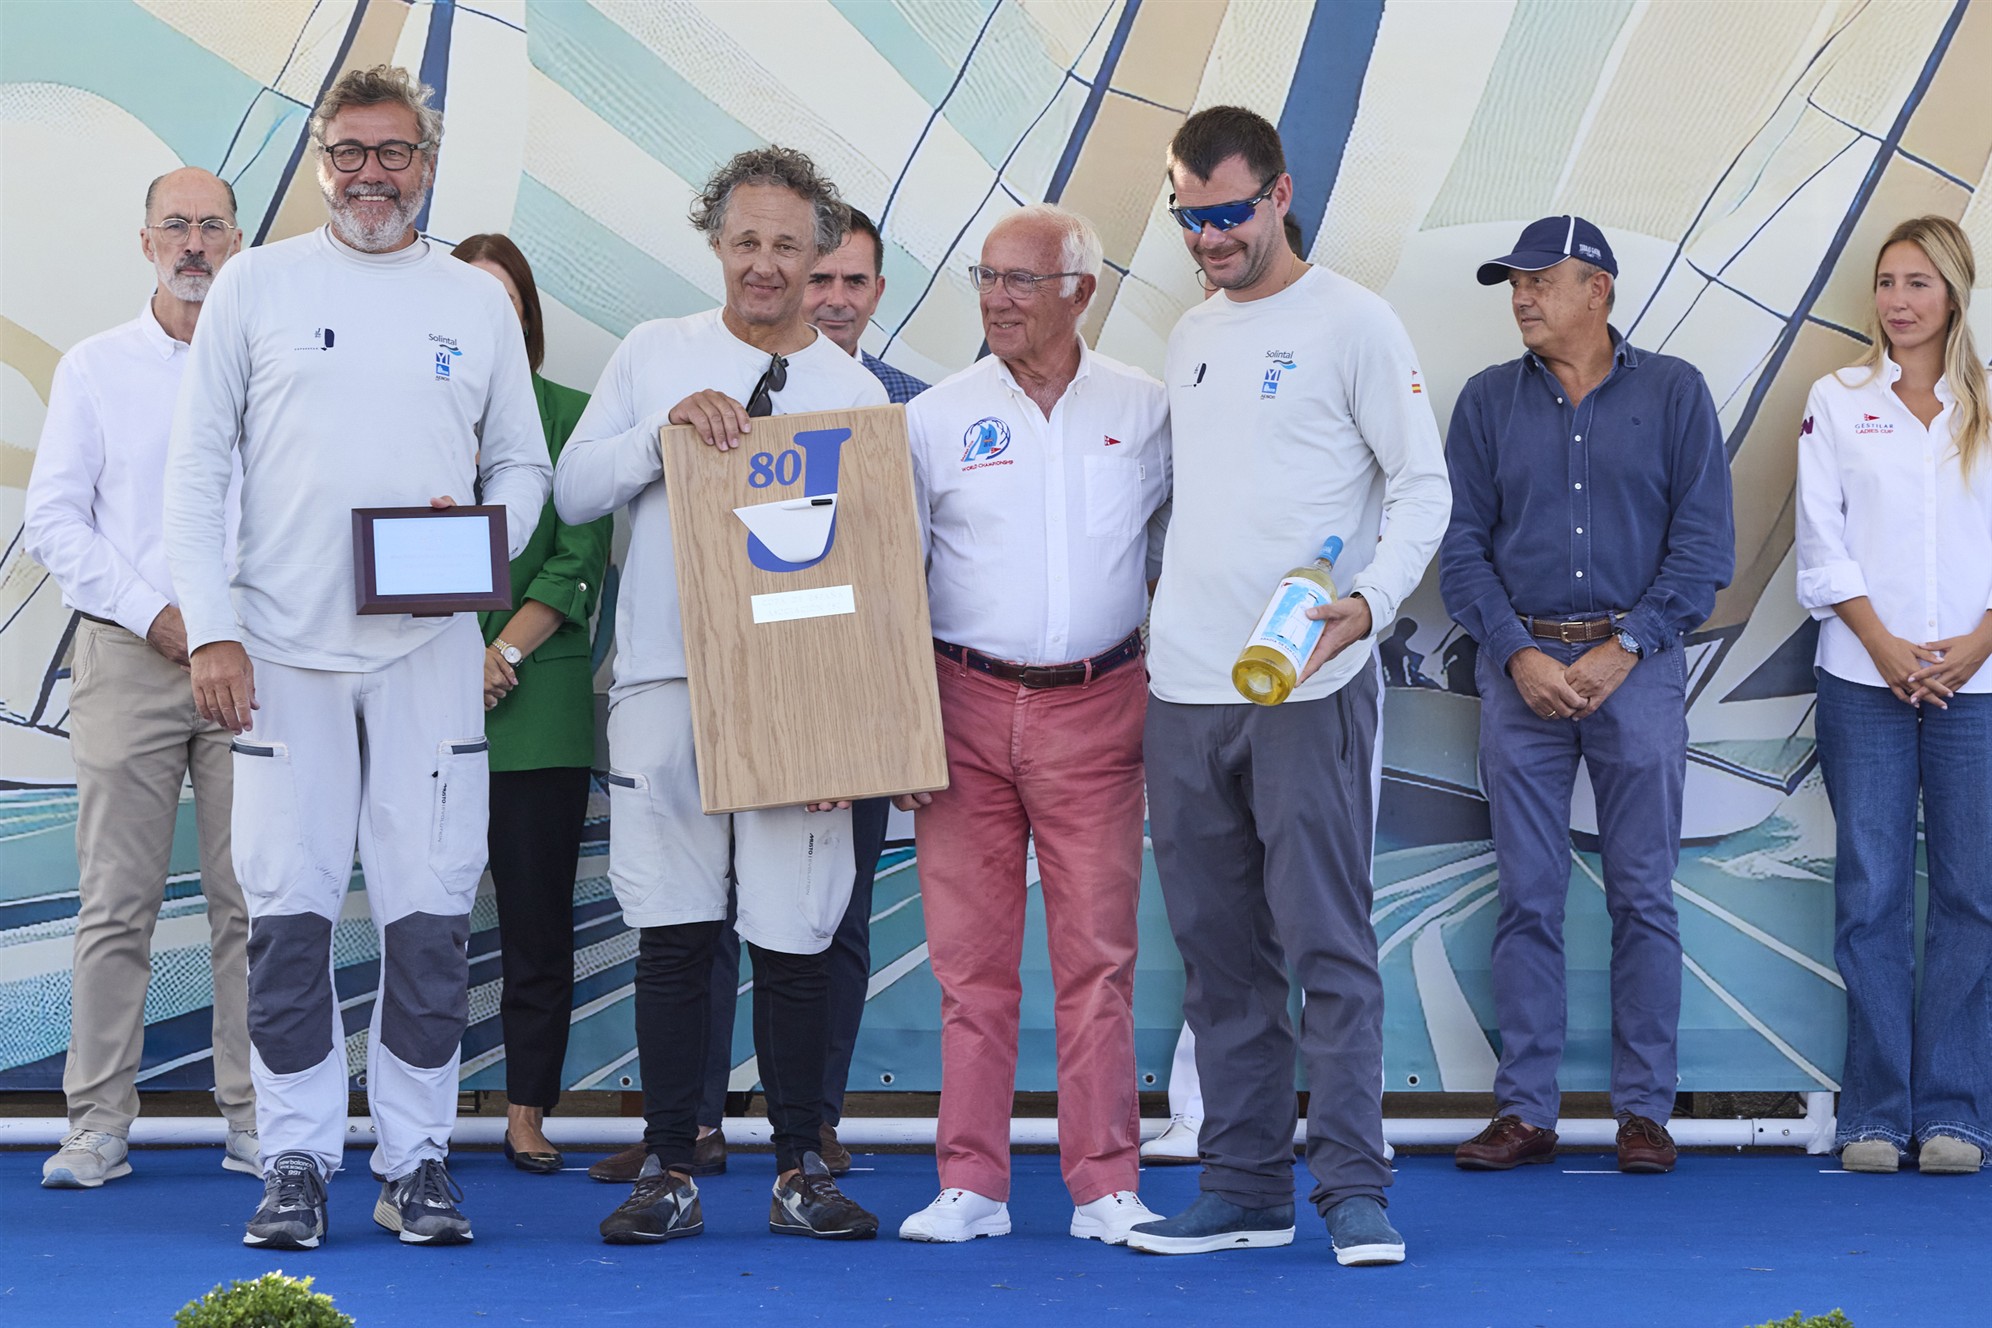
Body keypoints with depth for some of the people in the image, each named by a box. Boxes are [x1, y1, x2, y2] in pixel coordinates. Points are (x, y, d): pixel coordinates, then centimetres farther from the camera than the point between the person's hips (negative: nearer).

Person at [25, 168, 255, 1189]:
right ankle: (98, 1124, 3)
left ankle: (254, 1120, 5)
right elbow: (53, 520, 4)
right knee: (116, 902, -2)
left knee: (251, 901, 0)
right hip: (127, 657, 0)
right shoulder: (96, 367, 9)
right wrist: (154, 615, -6)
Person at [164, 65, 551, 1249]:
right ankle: (299, 1160, 9)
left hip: (430, 650, 1)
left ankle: (417, 1159, 10)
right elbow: (197, 470, 6)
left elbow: (525, 465, 16)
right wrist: (210, 629, -4)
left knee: (431, 910, -1)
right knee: (288, 912, -1)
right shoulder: (256, 287, 7)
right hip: (283, 649, -1)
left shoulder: (479, 302, 11)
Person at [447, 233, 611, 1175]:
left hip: (535, 700, 0)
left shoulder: (570, 417, 6)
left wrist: (504, 654, -8)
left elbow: (579, 563, 1)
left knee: (538, 920, 2)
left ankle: (528, 1113, 9)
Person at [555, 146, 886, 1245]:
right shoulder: (654, 356, 10)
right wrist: (668, 426, -12)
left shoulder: (855, 392, 8)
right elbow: (571, 492, 4)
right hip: (665, 685, 0)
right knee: (674, 934, 1)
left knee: (794, 938, 1)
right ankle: (669, 1173, 9)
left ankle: (800, 1173, 12)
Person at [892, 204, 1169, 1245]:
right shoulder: (937, 418, 4)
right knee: (970, 953, 2)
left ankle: (1106, 1185, 6)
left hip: (1096, 707, 0)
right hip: (966, 703, 0)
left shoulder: (1144, 412, 6)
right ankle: (972, 1184, 9)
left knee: (1097, 952, -1)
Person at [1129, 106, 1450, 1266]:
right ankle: (1246, 1188, 16)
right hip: (1185, 692, 7)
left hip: (1308, 688, -7)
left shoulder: (1350, 322, -3)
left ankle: (1353, 1187, -1)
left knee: (1328, 944, -6)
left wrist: (1369, 601, -21)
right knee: (1219, 954, 9)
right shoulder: (1192, 335, 17)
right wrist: (1160, 639, 17)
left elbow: (1424, 486, -6)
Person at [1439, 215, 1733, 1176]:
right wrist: (1519, 654, -7)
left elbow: (1704, 539, 0)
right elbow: (1461, 545, 6)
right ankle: (1524, 1112, 6)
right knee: (1527, 898, 2)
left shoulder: (1672, 392, 4)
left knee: (1643, 896, 0)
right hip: (1521, 669, 2)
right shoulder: (1488, 401, 10)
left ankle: (1644, 1111, 7)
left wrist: (1624, 647, -9)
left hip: (1636, 663, -1)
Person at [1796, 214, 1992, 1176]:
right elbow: (1821, 542, 3)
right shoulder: (1837, 401, 8)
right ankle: (1875, 1115, 4)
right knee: (1870, 891, -1)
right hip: (1864, 677, 0)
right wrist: (1887, 645, -8)